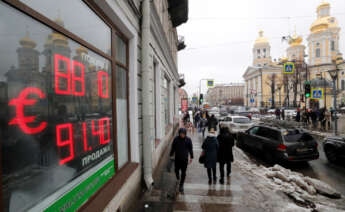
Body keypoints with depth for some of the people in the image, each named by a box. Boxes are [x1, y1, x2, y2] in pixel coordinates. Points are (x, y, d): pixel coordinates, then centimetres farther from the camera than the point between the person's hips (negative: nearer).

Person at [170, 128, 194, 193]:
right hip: (177, 158, 1)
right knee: (176, 170, 13)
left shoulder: (188, 139, -8)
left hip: (185, 159, -1)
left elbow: (190, 149, 1)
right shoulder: (176, 139, -8)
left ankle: (181, 185, 20)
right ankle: (178, 178, 47)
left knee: (183, 173, 4)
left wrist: (191, 157, 4)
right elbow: (173, 148, 2)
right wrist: (171, 155, 6)